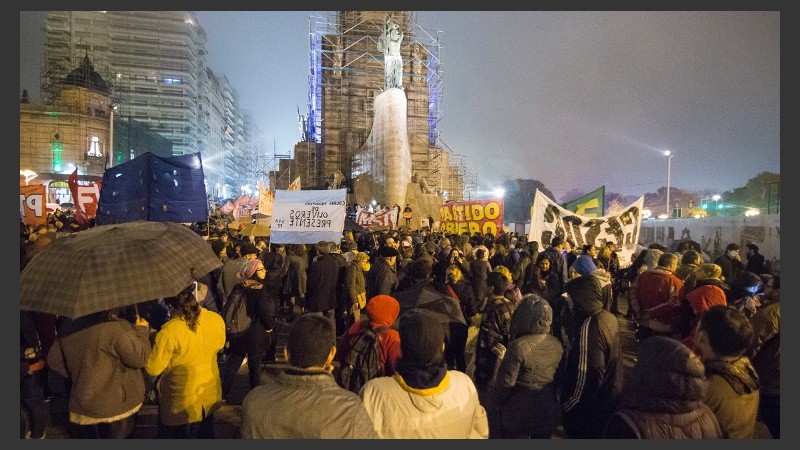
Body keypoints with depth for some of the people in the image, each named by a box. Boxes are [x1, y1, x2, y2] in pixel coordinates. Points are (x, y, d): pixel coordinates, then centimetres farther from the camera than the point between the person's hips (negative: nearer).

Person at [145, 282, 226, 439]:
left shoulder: (170, 331, -31)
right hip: (210, 395, 4)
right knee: (205, 434, 27)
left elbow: (153, 369, -18)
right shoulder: (217, 320, -15)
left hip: (182, 404, -4)